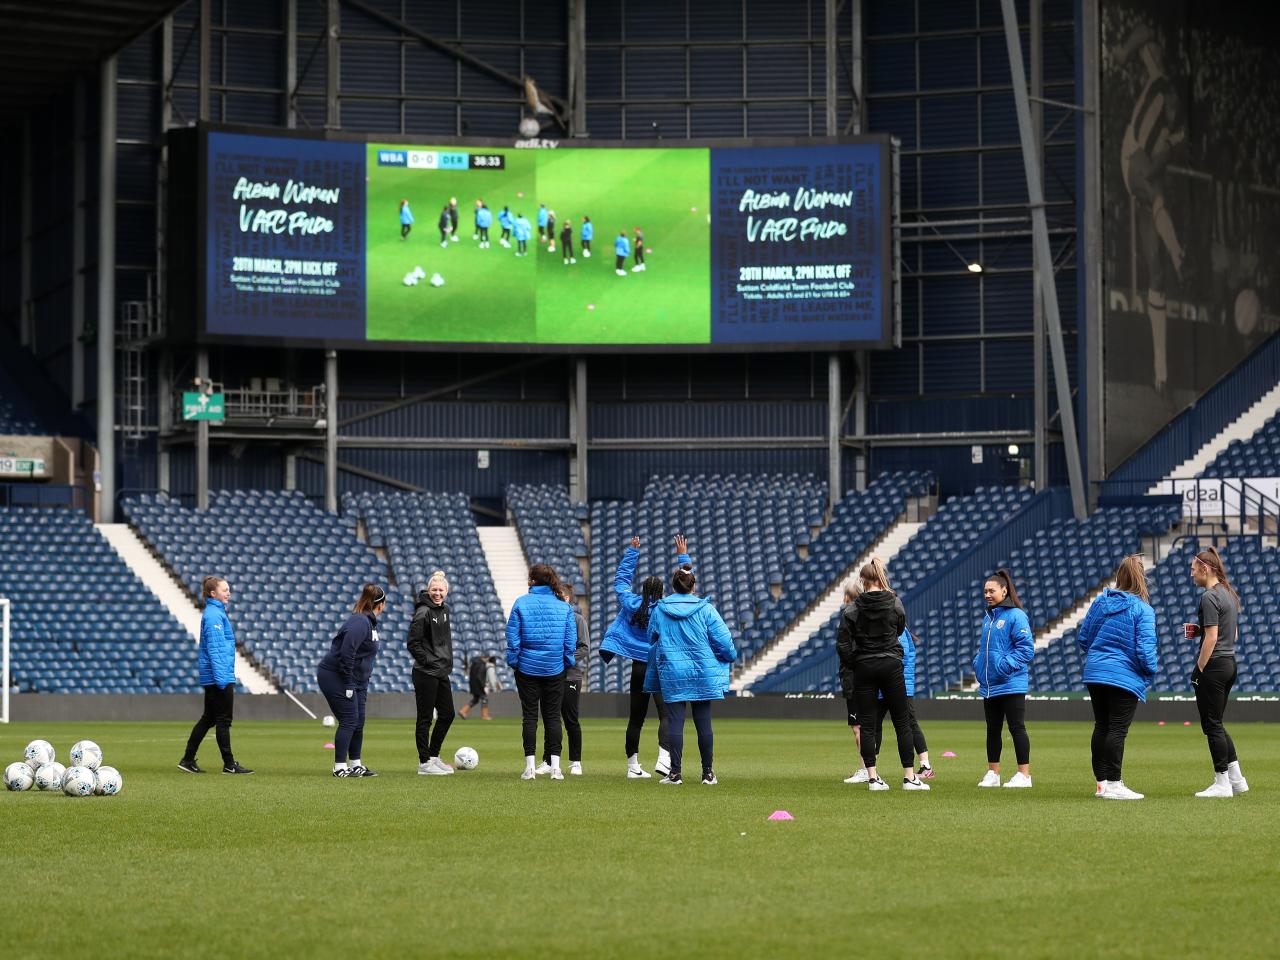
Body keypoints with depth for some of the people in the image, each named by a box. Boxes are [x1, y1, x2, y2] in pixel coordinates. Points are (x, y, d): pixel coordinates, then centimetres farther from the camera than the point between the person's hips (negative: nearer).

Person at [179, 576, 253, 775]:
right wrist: (221, 676, -24)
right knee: (223, 720, -4)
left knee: (208, 719, 13)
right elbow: (214, 647, -20)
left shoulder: (216, 612, 16)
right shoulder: (214, 615, -14)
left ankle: (188, 760, 16)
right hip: (219, 675, -10)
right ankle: (229, 764, 1)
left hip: (212, 677, 10)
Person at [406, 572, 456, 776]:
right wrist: (428, 661, -15)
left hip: (442, 673, 9)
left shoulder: (444, 610, 11)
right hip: (425, 674, -9)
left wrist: (448, 662, 13)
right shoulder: (423, 612, -14)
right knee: (425, 718, -2)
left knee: (447, 714, 13)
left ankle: (434, 756, 24)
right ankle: (424, 762, 4)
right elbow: (412, 643, -15)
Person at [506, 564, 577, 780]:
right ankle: (555, 766, 1)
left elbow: (513, 637, -6)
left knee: (530, 716, 4)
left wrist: (513, 661, 4)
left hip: (527, 667, -1)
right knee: (553, 716, 6)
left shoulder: (521, 604, -6)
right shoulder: (564, 607, 0)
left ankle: (530, 766, 1)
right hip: (555, 669, 1)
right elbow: (570, 640, 1)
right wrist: (567, 662, 11)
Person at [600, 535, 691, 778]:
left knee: (635, 718, 11)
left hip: (638, 667, 4)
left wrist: (632, 552, 22)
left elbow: (621, 579, 16)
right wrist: (683, 557, 8)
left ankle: (633, 766, 15)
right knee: (666, 715, -10)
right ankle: (663, 758, -30)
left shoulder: (631, 605, 2)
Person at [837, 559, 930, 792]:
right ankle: (909, 777, 4)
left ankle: (872, 777, 1)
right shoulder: (894, 602, -4)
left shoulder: (853, 608, -7)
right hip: (891, 667, 0)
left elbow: (842, 643, -9)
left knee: (867, 725, 5)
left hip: (864, 668, 0)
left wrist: (851, 665, 5)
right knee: (902, 722, 6)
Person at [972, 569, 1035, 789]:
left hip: (1011, 685, -8)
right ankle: (993, 774, 20)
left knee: (1016, 728, -4)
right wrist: (977, 662, 10)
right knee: (993, 730, 13)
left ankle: (1024, 774, -1)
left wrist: (1006, 664, -21)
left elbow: (1027, 648, -15)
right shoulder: (988, 618, 15)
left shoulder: (1015, 615, -10)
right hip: (988, 686, 8)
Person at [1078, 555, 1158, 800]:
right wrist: (1151, 672, 0)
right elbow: (1145, 649, -17)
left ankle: (1101, 781, 18)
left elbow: (1082, 638, 10)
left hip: (1095, 675, 6)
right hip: (1125, 677, -6)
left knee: (1101, 727, 13)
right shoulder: (1142, 610, -12)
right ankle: (1113, 784, -5)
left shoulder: (1100, 602, 5)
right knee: (1117, 730, -4)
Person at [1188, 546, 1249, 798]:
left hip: (1213, 665, -10)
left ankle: (1222, 782, 1)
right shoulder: (1229, 594, 14)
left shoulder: (1209, 597, -15)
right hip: (1230, 664, 10)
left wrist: (1199, 670, -16)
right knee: (1216, 724, 16)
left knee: (1212, 725, -2)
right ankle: (1236, 778, 15)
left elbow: (1212, 638, -20)